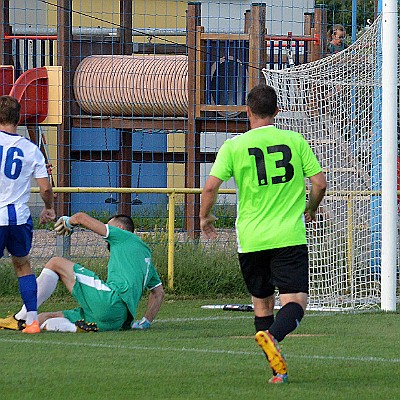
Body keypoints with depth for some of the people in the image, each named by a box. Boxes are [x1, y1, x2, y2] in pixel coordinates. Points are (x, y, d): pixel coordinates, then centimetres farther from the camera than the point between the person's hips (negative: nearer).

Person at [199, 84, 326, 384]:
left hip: (251, 239, 1)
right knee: (295, 302, -6)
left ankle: (278, 369, 15)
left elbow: (211, 186, -8)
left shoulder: (234, 146, 0)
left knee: (262, 304, 16)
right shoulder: (295, 140, 2)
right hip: (289, 236, -1)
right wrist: (310, 209, 22)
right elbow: (320, 183, 2)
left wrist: (205, 217, 11)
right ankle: (273, 336, -37)